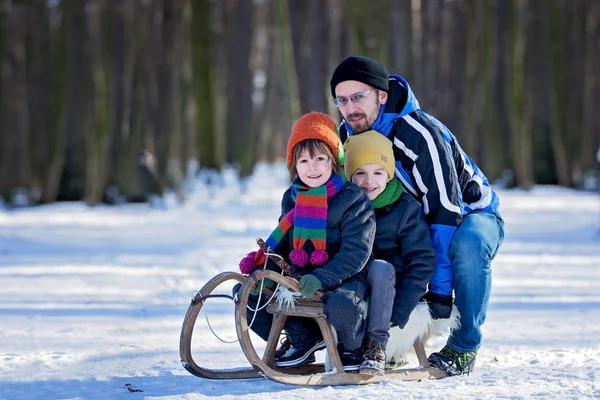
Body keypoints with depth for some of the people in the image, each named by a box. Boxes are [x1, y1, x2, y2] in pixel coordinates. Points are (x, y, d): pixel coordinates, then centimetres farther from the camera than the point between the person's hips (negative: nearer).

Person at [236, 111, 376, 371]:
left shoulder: (354, 199, -10)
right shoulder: (291, 199, 9)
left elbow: (355, 252, -17)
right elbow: (282, 243, 14)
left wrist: (321, 279, -30)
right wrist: (266, 269, -9)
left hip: (343, 278, -6)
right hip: (299, 276, 6)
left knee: (341, 304, -40)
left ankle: (351, 348, -3)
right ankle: (302, 340, 11)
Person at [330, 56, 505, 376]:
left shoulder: (422, 135, -31)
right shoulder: (347, 135, -11)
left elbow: (446, 212, -33)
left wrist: (440, 289, -34)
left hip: (471, 214, -6)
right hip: (414, 221, 6)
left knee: (467, 244, -39)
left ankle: (462, 348, -22)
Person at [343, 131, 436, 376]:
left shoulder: (406, 209, -6)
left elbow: (422, 263, -8)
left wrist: (398, 313, -16)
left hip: (389, 289, -3)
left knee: (379, 267, -35)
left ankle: (376, 345, -28)